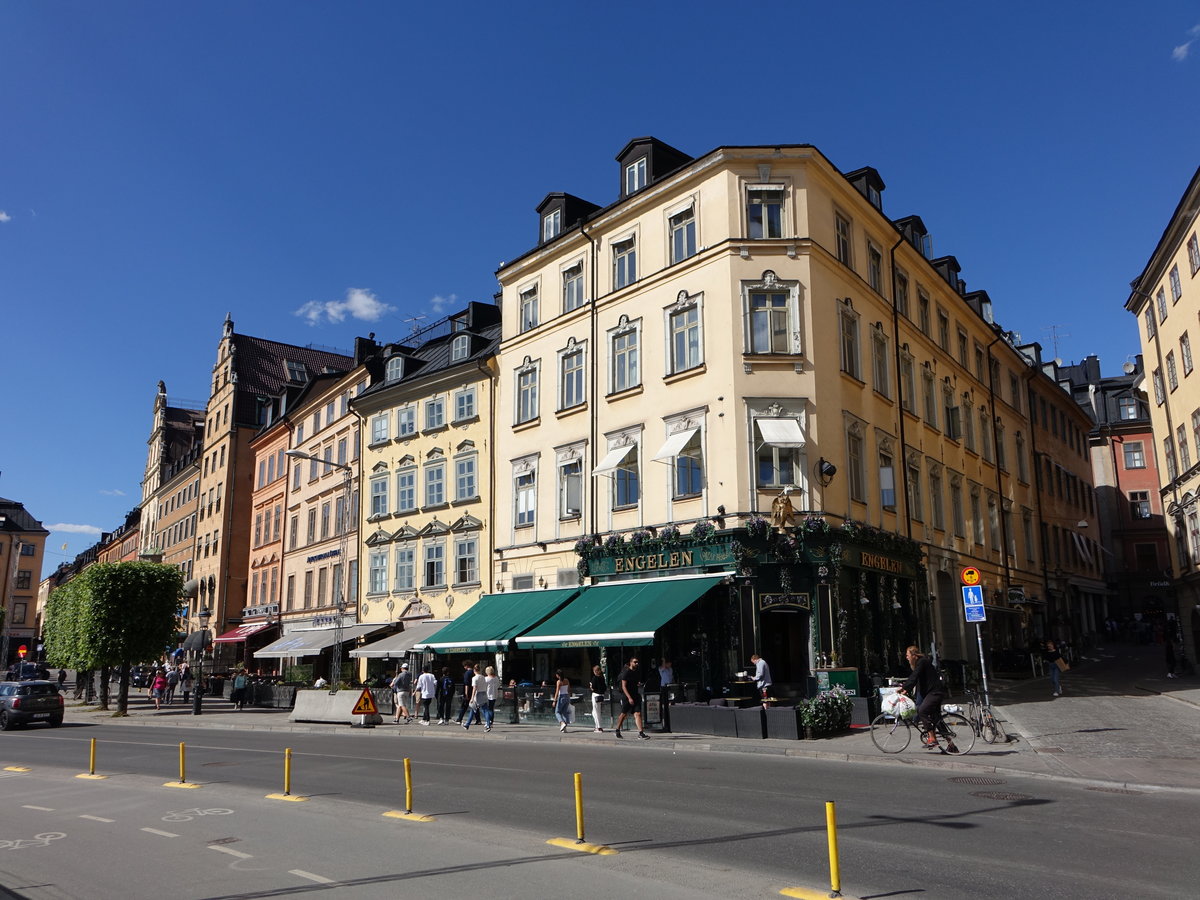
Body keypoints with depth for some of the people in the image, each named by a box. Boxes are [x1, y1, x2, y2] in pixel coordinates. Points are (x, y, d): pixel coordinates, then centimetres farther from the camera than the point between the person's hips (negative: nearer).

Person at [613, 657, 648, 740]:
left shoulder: (636, 672, 10)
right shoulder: (626, 672, -12)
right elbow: (623, 687, -17)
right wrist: (629, 698, -23)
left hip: (635, 696, 6)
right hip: (626, 697, -6)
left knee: (638, 714, -7)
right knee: (624, 714, 8)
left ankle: (641, 733, -14)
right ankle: (617, 730, 28)